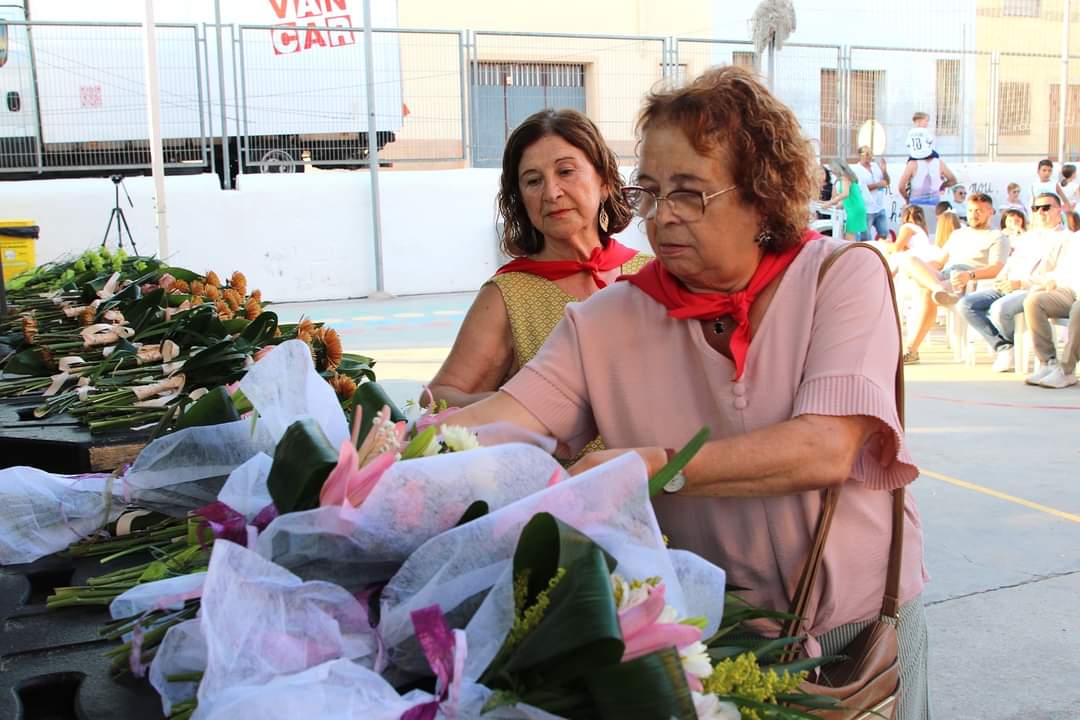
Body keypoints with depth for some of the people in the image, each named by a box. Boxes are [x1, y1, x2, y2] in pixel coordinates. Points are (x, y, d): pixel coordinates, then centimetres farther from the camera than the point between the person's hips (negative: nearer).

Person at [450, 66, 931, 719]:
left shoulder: (844, 276, -13)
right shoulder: (611, 321, -7)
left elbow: (825, 451, -25)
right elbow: (503, 418, -18)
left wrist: (646, 467, -28)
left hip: (860, 611, -1)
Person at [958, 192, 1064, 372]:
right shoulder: (1027, 237, 28)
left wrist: (1022, 283, -19)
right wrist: (1000, 279, 4)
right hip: (1006, 289, 8)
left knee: (1000, 308, -37)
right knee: (966, 304, -15)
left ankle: (1011, 343, -5)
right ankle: (1004, 348, -18)